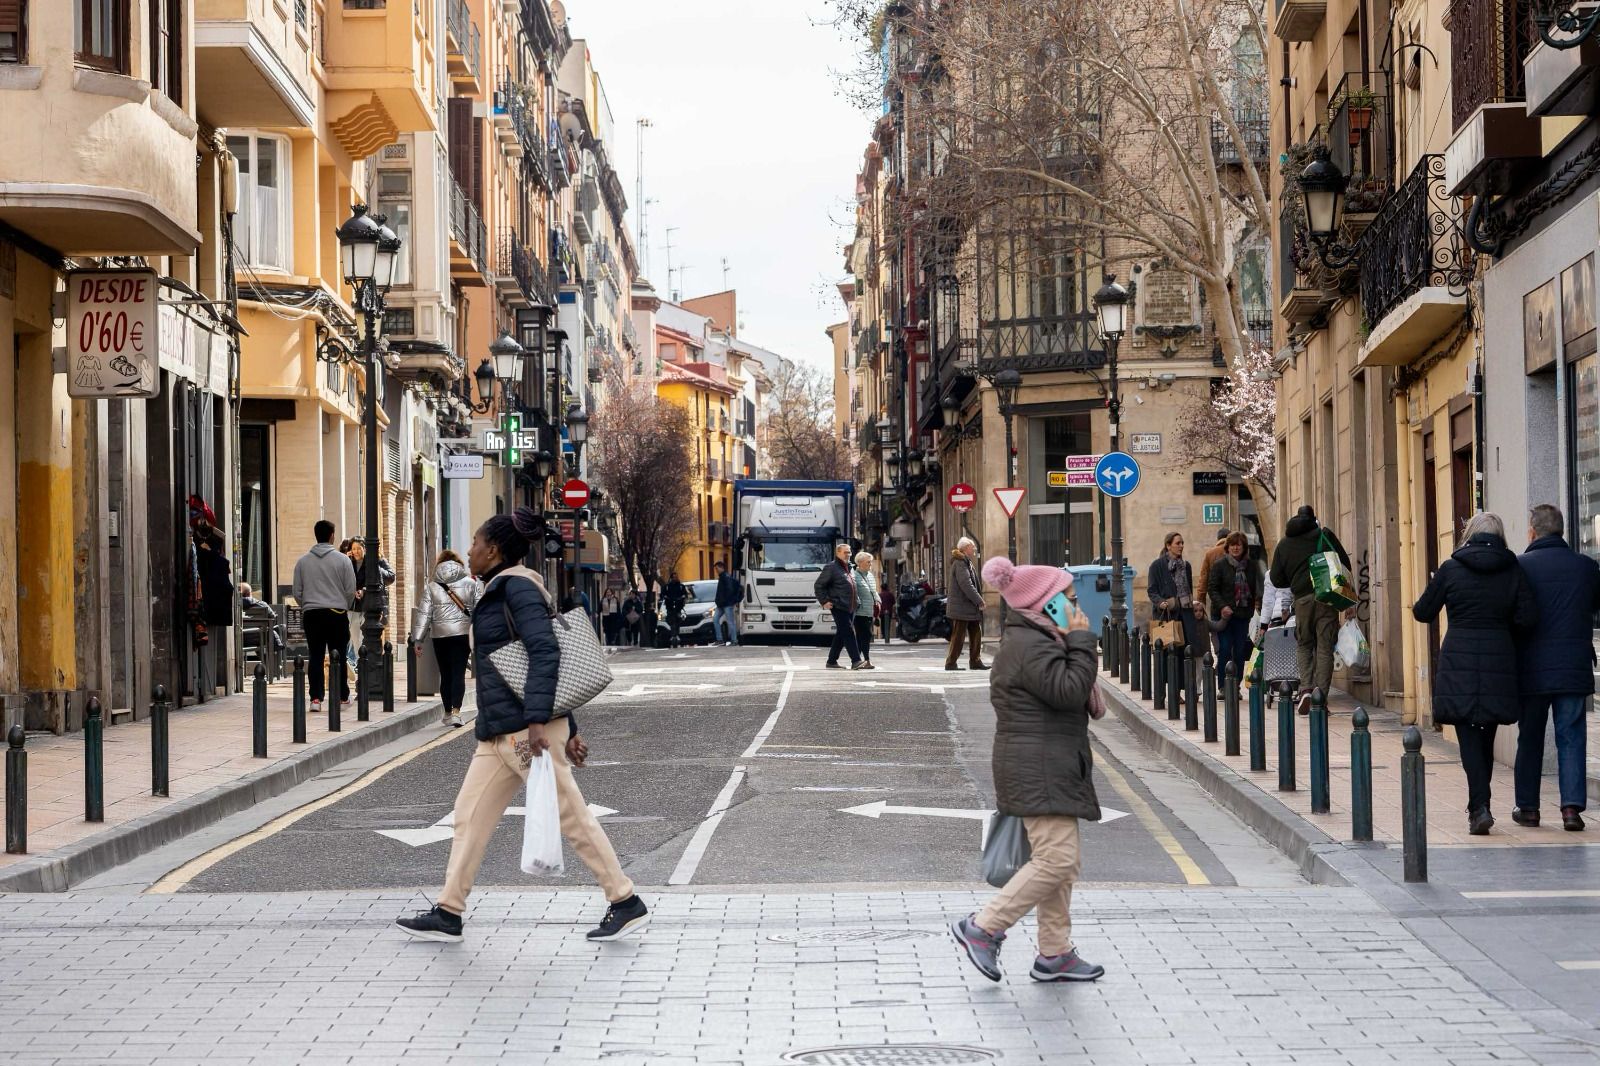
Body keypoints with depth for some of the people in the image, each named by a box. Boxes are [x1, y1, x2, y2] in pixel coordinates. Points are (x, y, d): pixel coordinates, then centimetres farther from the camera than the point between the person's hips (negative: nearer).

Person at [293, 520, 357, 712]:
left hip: (311, 614, 2)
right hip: (337, 613, -2)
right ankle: (342, 696, 15)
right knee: (338, 657, 8)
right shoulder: (342, 560, -2)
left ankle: (316, 698, -5)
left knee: (316, 657, 2)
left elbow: (297, 592, 7)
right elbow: (350, 590, 0)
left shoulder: (303, 561, 5)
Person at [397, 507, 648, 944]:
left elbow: (545, 653, -22)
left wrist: (537, 720, -29)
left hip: (525, 728, -10)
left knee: (571, 816, -5)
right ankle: (448, 915, 12)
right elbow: (544, 657, 21)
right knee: (470, 813, 9)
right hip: (501, 732, 10)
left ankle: (627, 904, 2)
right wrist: (567, 731, 21)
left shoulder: (518, 586, -10)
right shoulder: (501, 591, 20)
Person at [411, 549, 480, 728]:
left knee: (445, 674, 10)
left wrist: (418, 639, 1)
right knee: (459, 673, -2)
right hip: (463, 633, -1)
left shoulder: (431, 587, 4)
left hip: (440, 635, 1)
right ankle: (456, 711, -16)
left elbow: (424, 613, 0)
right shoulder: (470, 584, 4)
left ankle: (448, 713, 19)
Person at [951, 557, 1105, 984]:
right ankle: (982, 928, -7)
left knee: (1059, 861, 12)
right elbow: (1069, 690, -23)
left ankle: (1054, 953, 16)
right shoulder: (1030, 645, -16)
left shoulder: (1033, 639, 19)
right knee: (1057, 859, -14)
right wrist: (1081, 641, -15)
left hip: (1050, 769, 12)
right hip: (1039, 771, -12)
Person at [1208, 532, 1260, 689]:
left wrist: (1253, 607, 5)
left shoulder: (1250, 566, 10)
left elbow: (1254, 590, 16)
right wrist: (1222, 606, -16)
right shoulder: (1220, 565, -1)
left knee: (1240, 652, 2)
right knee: (1224, 650, -7)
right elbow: (1212, 588, -5)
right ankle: (1222, 687, -1)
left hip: (1243, 615, 3)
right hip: (1224, 615, -3)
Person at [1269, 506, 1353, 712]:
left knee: (1304, 645, 17)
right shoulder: (1325, 535, 9)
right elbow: (1345, 564, 5)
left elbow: (1277, 580, 11)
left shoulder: (1284, 544, 14)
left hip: (1302, 599, 1)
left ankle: (1306, 688, -3)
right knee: (1325, 647, 3)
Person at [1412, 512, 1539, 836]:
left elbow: (1423, 612, 4)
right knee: (1486, 736, 14)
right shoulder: (1513, 571, 1)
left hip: (1459, 663, -2)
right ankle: (1479, 805, 23)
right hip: (1499, 662, 2)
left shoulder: (1450, 569, -3)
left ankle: (1480, 806, -17)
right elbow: (1528, 619, -4)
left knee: (1468, 735, -2)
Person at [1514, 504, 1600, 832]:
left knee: (1529, 740, 10)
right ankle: (1572, 807, -6)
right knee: (1571, 739, 4)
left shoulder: (1520, 567, -7)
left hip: (1532, 669, -1)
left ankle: (1527, 807, 14)